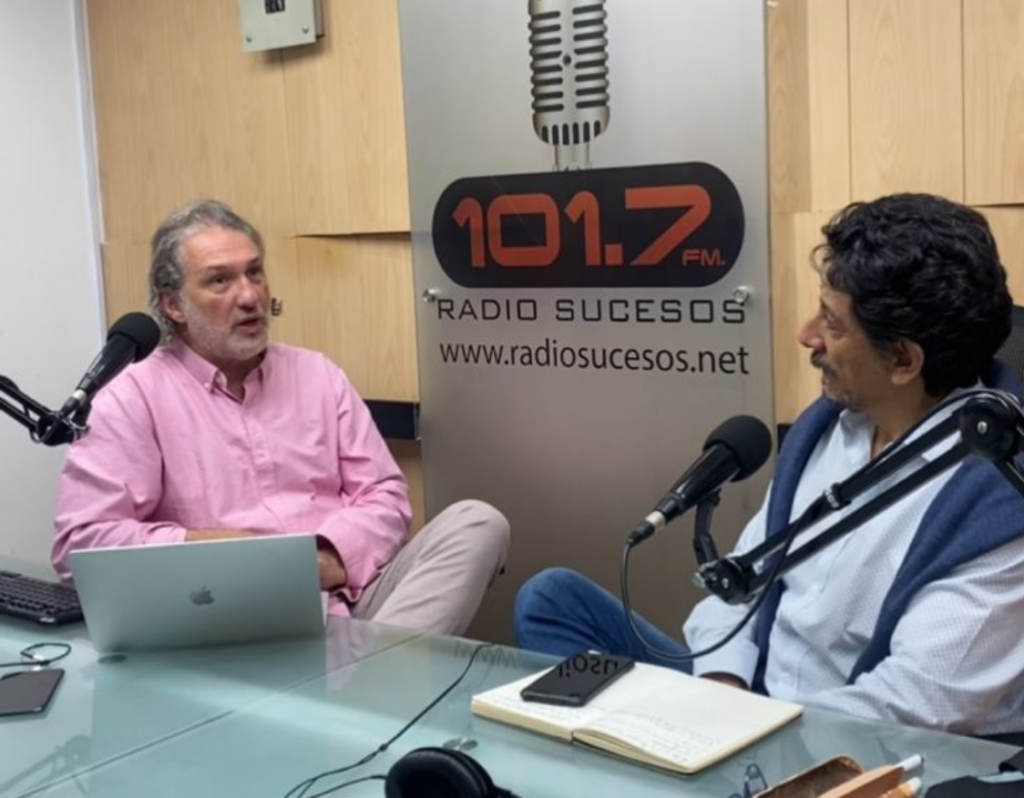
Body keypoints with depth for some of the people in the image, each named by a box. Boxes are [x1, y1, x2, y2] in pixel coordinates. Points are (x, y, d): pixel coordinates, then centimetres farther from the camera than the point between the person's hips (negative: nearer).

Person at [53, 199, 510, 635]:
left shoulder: (317, 375, 16)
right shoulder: (134, 399, 3)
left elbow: (384, 494, 11)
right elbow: (80, 541, -5)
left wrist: (332, 555, -10)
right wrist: (206, 550, -13)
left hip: (346, 593, 6)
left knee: (478, 523, -21)